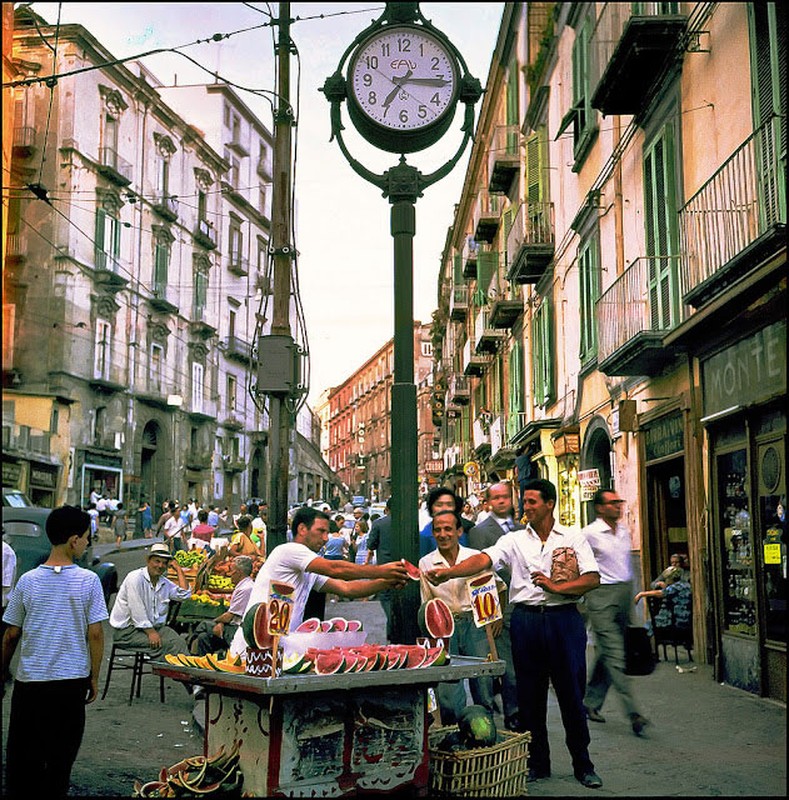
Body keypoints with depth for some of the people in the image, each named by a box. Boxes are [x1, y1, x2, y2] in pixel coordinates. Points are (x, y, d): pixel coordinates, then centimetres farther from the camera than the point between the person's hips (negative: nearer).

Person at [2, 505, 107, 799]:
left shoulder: (28, 581, -4)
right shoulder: (89, 581, -9)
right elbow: (95, 634, -7)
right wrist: (94, 677, 4)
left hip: (31, 680, 1)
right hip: (73, 680, -1)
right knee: (61, 755, 12)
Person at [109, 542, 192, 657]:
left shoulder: (164, 582, 14)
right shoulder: (135, 578, -10)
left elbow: (184, 595, 2)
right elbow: (136, 610, -16)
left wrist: (178, 568, 5)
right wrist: (151, 632, -20)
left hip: (154, 626, 6)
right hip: (127, 631, -6)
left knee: (179, 642, -20)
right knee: (163, 644, -28)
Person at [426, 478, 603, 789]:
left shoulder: (573, 538, 4)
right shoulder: (514, 540, 6)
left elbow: (592, 578, -1)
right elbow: (483, 559, -9)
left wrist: (556, 587, -13)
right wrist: (447, 573, -25)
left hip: (563, 618, -2)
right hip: (526, 620, 2)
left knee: (572, 694, 3)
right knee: (530, 695, 8)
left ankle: (583, 764, 17)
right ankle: (537, 763, 21)